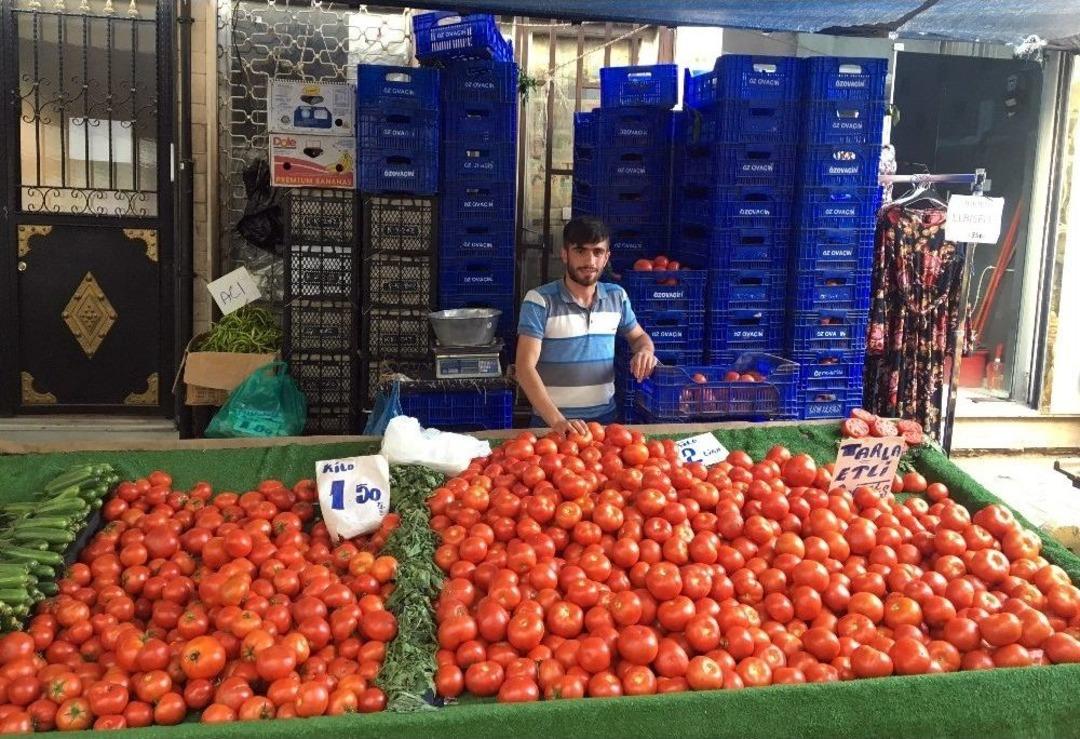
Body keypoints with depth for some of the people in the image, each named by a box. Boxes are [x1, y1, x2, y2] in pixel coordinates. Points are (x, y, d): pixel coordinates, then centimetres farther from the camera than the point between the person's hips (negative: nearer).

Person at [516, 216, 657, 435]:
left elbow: (639, 336, 23)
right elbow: (525, 368, -15)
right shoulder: (539, 301, -9)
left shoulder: (617, 297, 5)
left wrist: (645, 351, -1)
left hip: (605, 418, 4)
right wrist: (557, 420, -26)